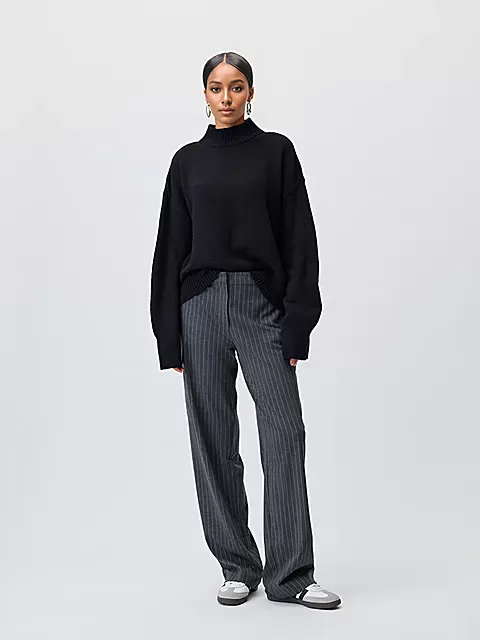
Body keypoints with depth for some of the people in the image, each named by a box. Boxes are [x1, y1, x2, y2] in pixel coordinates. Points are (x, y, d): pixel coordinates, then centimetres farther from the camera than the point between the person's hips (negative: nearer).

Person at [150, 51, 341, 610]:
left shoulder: (275, 151, 5)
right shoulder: (188, 160, 11)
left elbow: (298, 239, 0)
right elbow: (172, 247, 9)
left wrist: (299, 323, -9)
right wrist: (168, 334, 3)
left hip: (262, 305, -2)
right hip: (201, 306, 2)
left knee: (284, 432, -10)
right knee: (213, 440, 4)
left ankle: (290, 575, 0)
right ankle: (237, 568, 17)